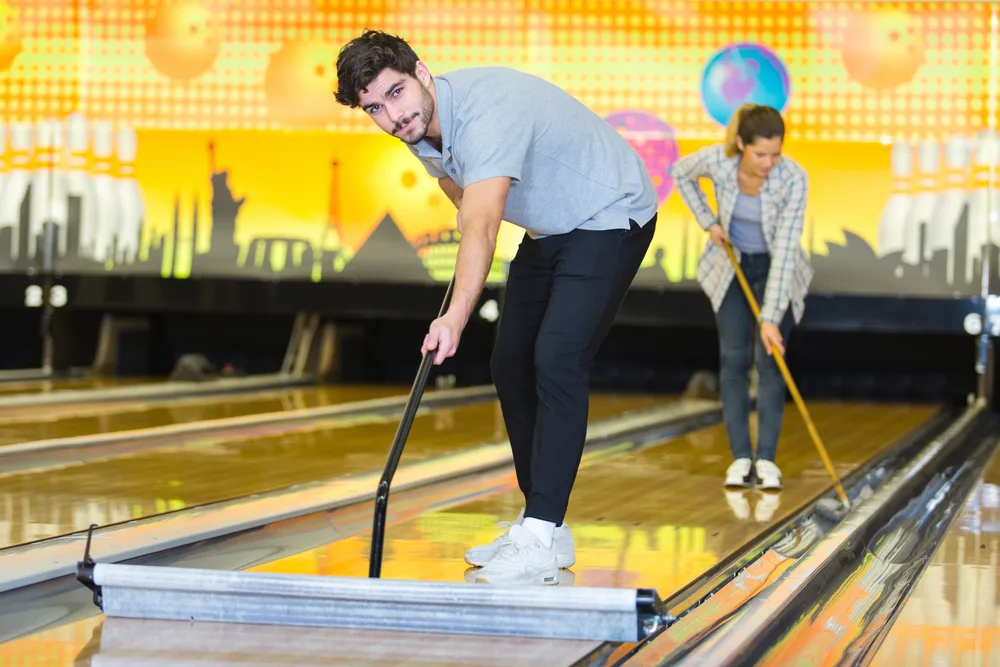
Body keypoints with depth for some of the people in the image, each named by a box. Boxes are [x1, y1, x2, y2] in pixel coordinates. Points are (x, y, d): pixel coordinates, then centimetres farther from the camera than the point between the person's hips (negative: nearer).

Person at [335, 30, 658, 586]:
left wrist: (456, 317, -58)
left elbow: (482, 227, -48)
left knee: (558, 361, -21)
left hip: (610, 218, -10)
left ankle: (543, 538, -21)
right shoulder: (421, 129, -7)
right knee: (511, 364, 6)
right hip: (549, 230, 10)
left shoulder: (488, 112, -35)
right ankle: (537, 524, 13)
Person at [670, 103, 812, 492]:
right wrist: (708, 222, -8)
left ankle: (766, 459, -4)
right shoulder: (717, 159, -25)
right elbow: (680, 173, -1)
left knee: (769, 358, -8)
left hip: (776, 268, -1)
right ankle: (740, 457, -1)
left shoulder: (793, 178, -30)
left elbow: (785, 249, -32)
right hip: (731, 265, 2)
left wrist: (771, 317, -35)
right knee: (734, 358, -4)